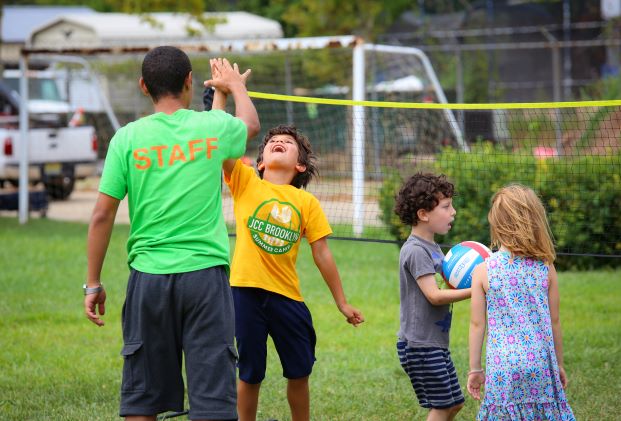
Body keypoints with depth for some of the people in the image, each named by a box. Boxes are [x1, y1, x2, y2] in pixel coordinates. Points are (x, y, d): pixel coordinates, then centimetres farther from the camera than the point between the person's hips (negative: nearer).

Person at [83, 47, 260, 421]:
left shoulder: (127, 138, 0)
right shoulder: (212, 127, 1)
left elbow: (102, 215, -1)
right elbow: (251, 124, 26)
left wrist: (93, 284, 7)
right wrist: (236, 85, 47)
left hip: (148, 277, 1)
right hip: (205, 273, -1)